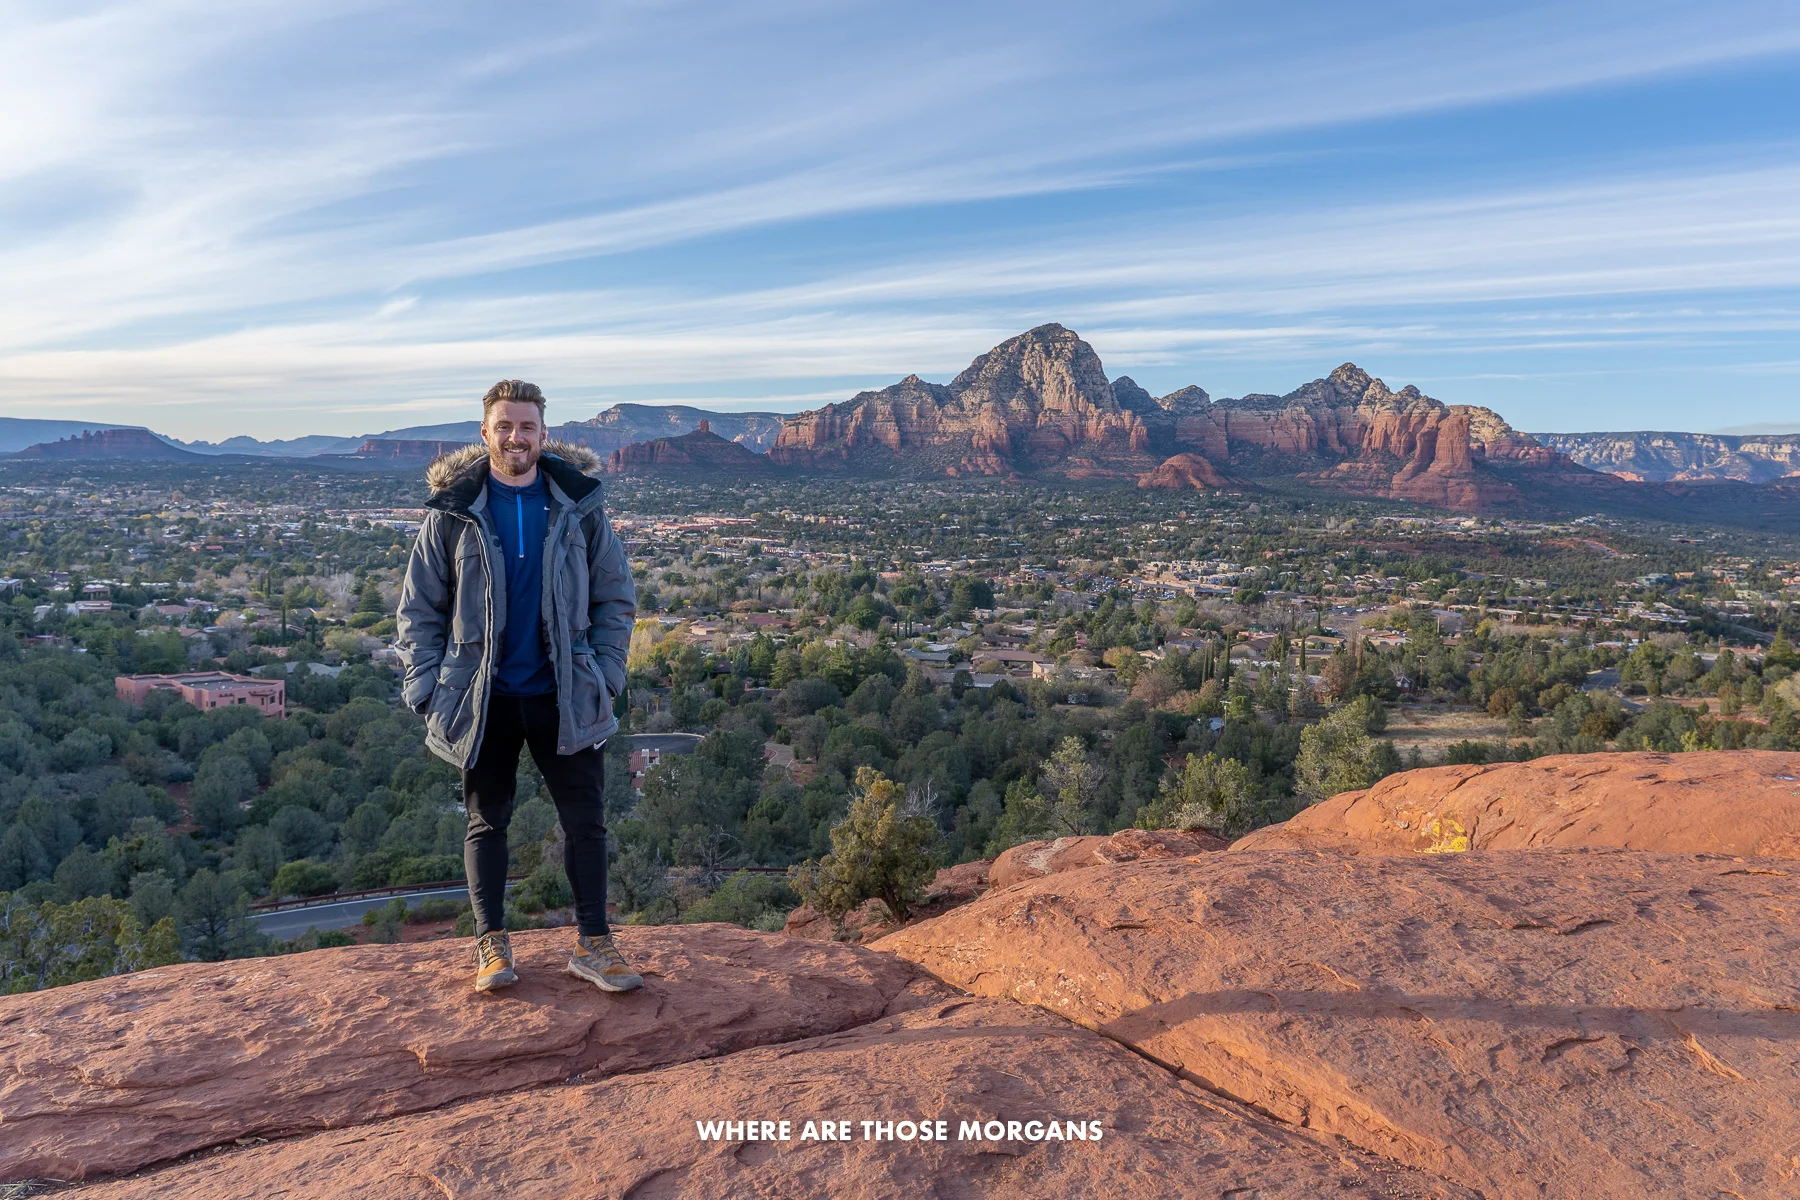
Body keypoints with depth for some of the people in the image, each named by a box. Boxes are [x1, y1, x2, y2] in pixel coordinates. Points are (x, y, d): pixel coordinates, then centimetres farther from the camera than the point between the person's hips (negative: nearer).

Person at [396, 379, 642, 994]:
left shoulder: (578, 505, 1)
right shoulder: (452, 511, -1)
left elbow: (616, 596, 6)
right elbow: (419, 608, 4)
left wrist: (606, 673, -2)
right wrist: (426, 687, -4)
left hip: (564, 697, 1)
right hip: (483, 698, 0)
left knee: (585, 821, 4)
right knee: (487, 822, 10)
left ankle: (593, 944, 16)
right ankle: (491, 945, 23)